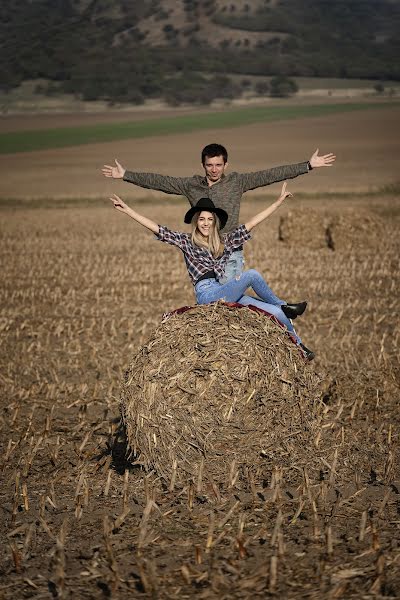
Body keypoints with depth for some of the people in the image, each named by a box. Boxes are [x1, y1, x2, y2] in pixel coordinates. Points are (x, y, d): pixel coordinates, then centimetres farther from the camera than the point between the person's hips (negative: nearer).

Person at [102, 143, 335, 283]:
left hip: (230, 255, -3)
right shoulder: (191, 185, 5)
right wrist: (126, 175, 9)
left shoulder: (237, 182, -2)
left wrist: (309, 165, -8)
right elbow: (159, 181, 9)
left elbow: (270, 175, -5)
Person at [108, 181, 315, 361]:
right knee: (252, 274, -23)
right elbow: (156, 227, 1)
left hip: (226, 294, 5)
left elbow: (251, 223, 14)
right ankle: (284, 306, -2)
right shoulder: (186, 241, 6)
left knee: (277, 313, -10)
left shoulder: (225, 241, 15)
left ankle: (299, 347, 5)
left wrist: (279, 201, 12)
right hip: (207, 294, -5)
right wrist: (126, 209, -4)